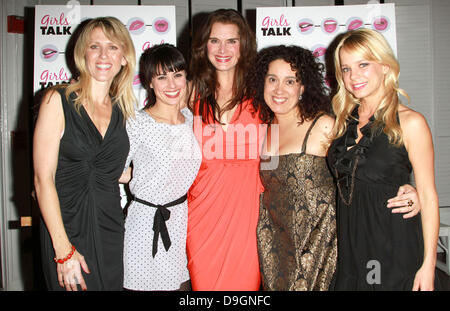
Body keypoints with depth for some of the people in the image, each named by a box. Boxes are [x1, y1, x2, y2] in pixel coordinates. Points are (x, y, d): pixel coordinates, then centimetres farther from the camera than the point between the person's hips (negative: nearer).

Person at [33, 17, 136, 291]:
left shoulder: (122, 110, 8)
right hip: (66, 229, -4)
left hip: (111, 231, 4)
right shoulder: (58, 101, -7)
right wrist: (64, 249, -15)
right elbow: (44, 178, -11)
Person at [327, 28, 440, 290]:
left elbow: (428, 197, -8)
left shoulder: (409, 122, -8)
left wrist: (428, 264, -12)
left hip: (395, 249, -4)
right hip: (350, 247, 5)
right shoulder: (344, 122, 8)